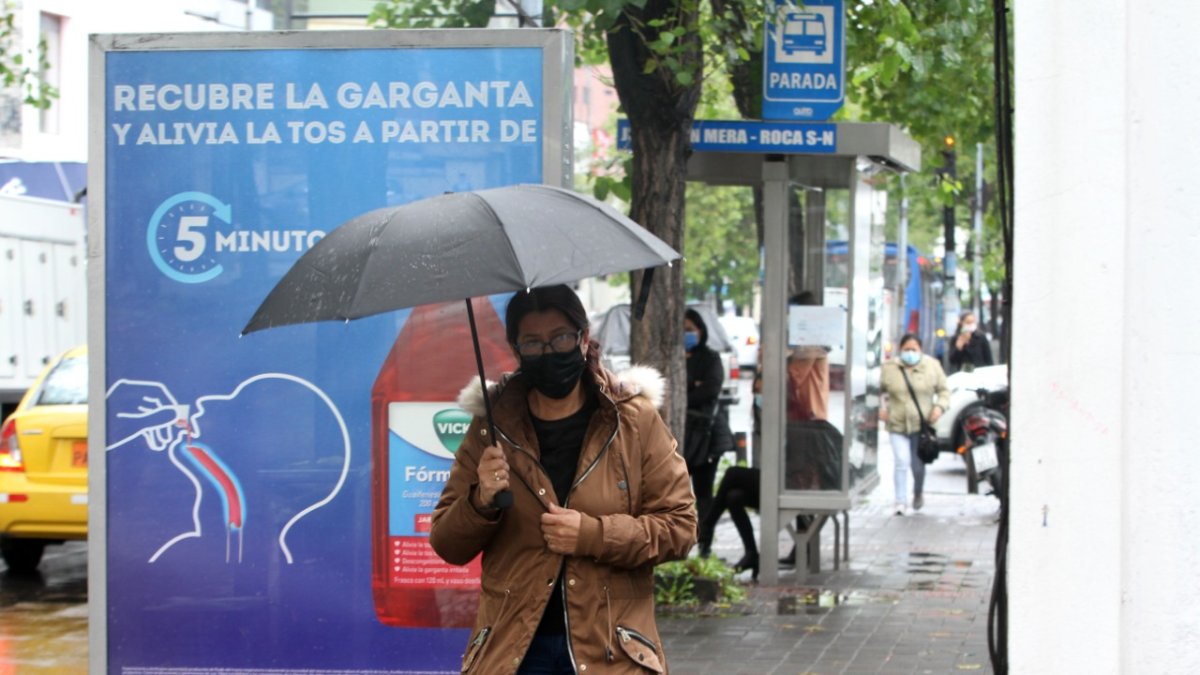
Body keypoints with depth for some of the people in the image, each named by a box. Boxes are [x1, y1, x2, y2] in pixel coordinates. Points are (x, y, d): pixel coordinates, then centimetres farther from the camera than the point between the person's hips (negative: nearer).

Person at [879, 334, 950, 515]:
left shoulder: (932, 366, 2)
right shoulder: (889, 368, 3)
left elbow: (944, 390, 8)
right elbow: (881, 389, 15)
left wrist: (939, 406, -9)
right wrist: (882, 407, -1)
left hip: (922, 425, 0)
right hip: (897, 425, 0)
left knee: (918, 465, 7)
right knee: (902, 463, -12)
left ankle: (918, 493, 36)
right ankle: (901, 502, -5)